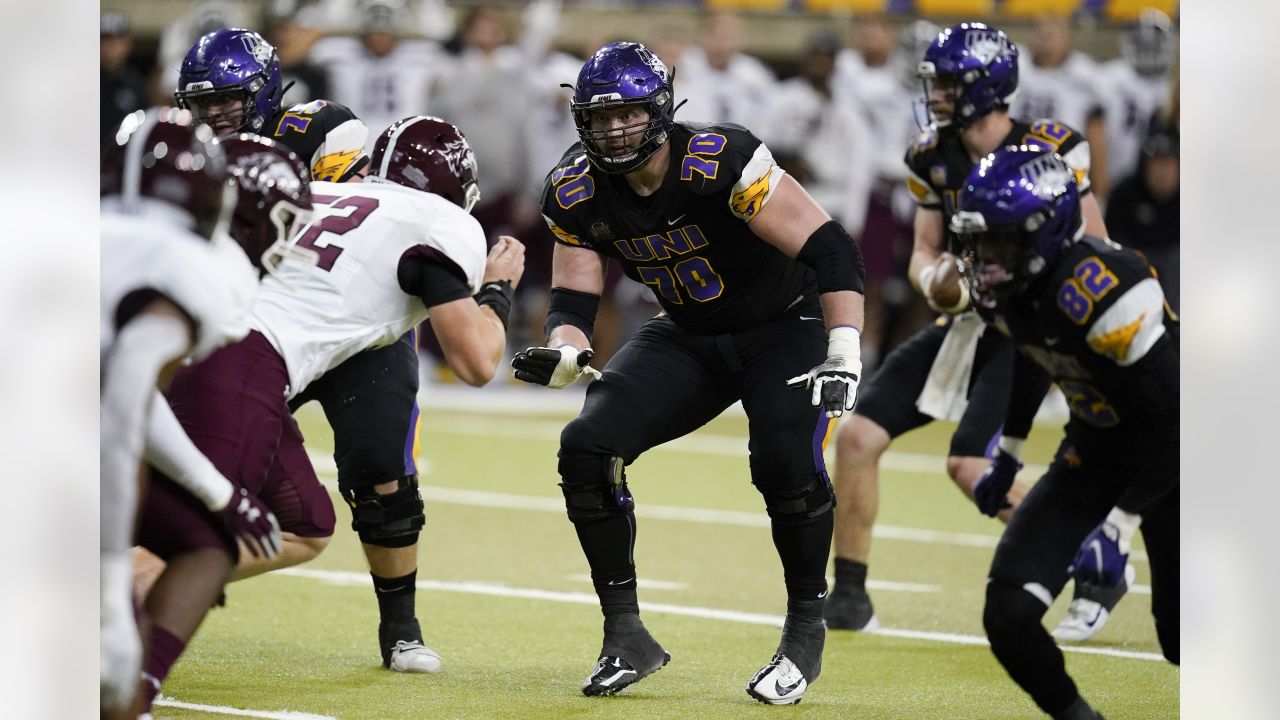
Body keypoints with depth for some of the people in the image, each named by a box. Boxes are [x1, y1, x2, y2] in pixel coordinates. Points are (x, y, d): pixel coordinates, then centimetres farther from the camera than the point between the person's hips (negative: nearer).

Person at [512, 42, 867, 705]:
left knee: (786, 458, -31)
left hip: (785, 326, -5)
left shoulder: (719, 163, -28)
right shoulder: (576, 194, -10)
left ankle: (806, 630, -6)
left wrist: (844, 357, -36)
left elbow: (832, 251, -27)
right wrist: (562, 354, -28)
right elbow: (573, 302, -5)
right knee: (587, 447, -15)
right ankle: (626, 637, -2)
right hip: (688, 339, 5)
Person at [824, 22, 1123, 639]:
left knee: (970, 465, -20)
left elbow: (1097, 251, -9)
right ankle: (849, 598, 5)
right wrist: (933, 279, -14)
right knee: (857, 436, -4)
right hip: (963, 324, 6)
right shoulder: (932, 158, 3)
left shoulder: (1049, 152, -14)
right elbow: (925, 252, 9)